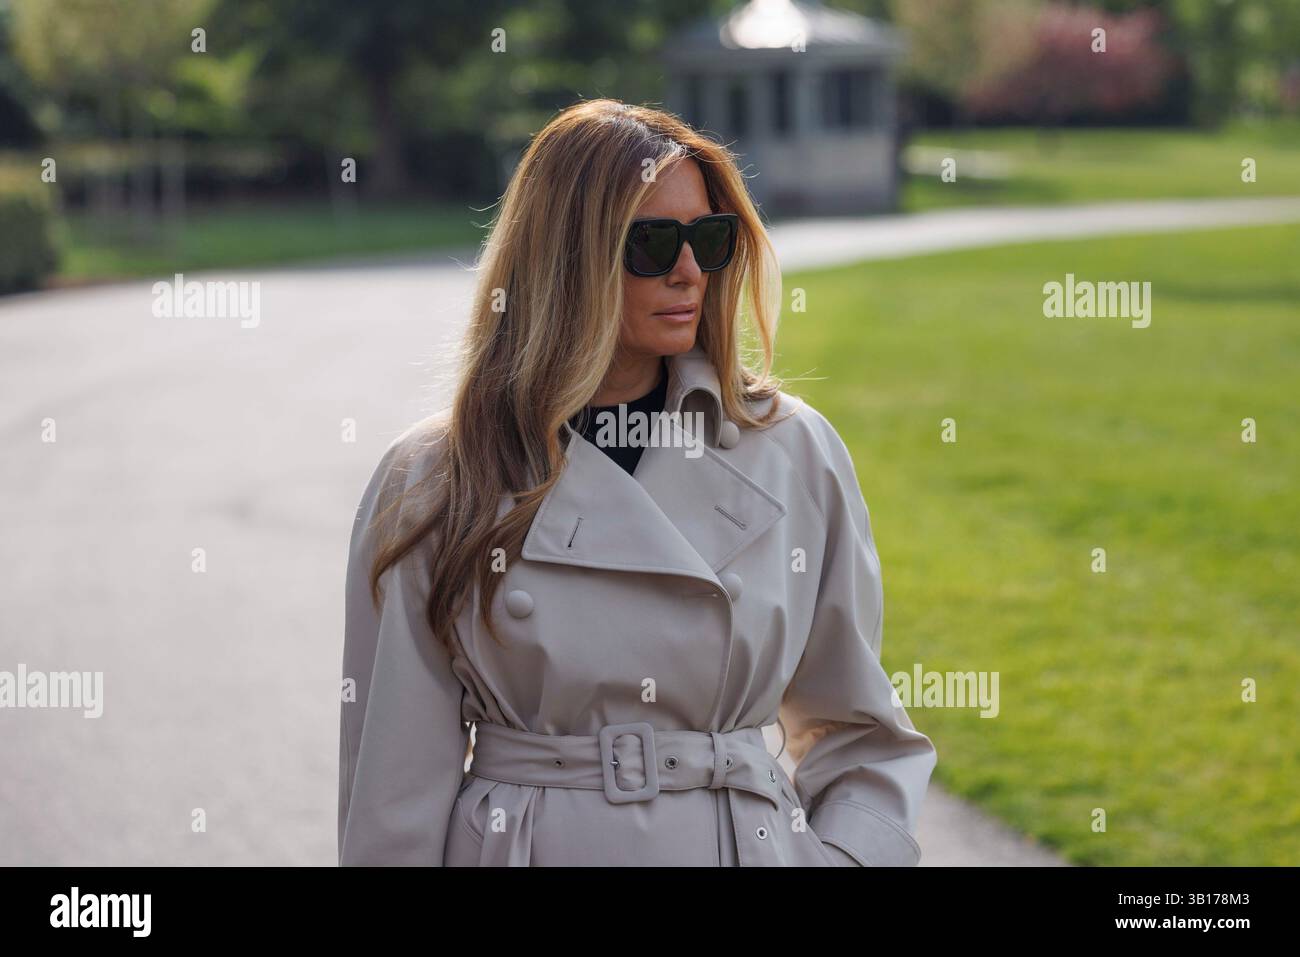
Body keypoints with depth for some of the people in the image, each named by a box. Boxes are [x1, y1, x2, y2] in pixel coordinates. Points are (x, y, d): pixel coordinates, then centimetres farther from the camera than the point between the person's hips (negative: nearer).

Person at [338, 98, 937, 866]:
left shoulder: (794, 453, 1)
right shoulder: (433, 486, -4)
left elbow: (865, 736, 7)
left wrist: (841, 855, -7)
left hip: (744, 839, 1)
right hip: (520, 845, -1)